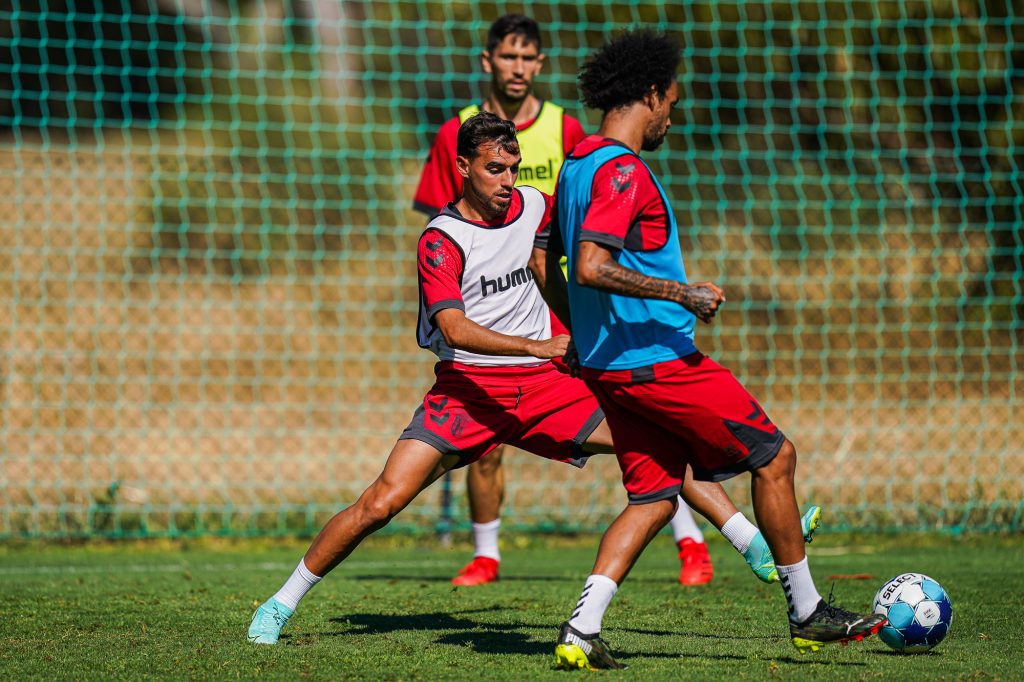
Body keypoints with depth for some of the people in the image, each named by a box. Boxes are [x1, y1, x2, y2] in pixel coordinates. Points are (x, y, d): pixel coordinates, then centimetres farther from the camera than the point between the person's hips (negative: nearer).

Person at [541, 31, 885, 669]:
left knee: (654, 497, 10)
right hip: (658, 357, -10)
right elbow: (591, 268, -28)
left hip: (607, 365, 10)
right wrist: (682, 293, -22)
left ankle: (581, 631, -4)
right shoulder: (623, 170, -17)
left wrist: (586, 337, 30)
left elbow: (548, 269, 21)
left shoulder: (577, 165, 13)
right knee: (775, 457, 2)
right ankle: (807, 613, 9)